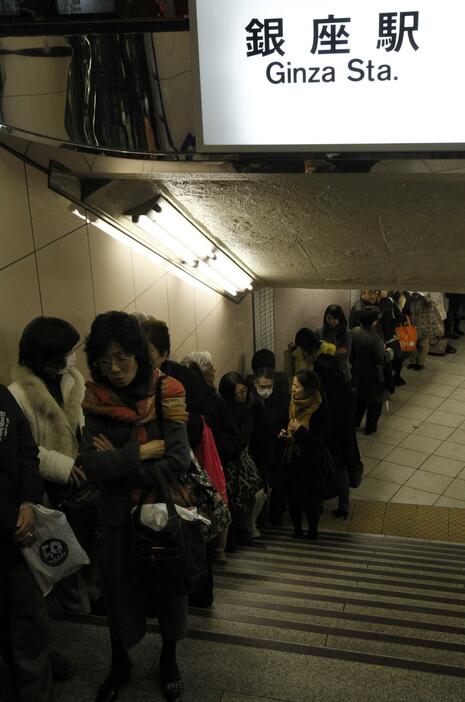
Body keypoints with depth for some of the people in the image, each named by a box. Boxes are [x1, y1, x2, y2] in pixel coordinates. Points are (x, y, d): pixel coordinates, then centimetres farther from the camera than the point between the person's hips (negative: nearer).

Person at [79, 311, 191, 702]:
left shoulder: (167, 395, -13)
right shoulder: (97, 401, -7)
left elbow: (178, 462, -21)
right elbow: (91, 464, -17)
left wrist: (116, 462, -18)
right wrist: (140, 454, -23)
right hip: (118, 516, 1)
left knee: (169, 587, 16)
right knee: (120, 589, 17)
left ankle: (169, 660, 42)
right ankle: (120, 665, 42)